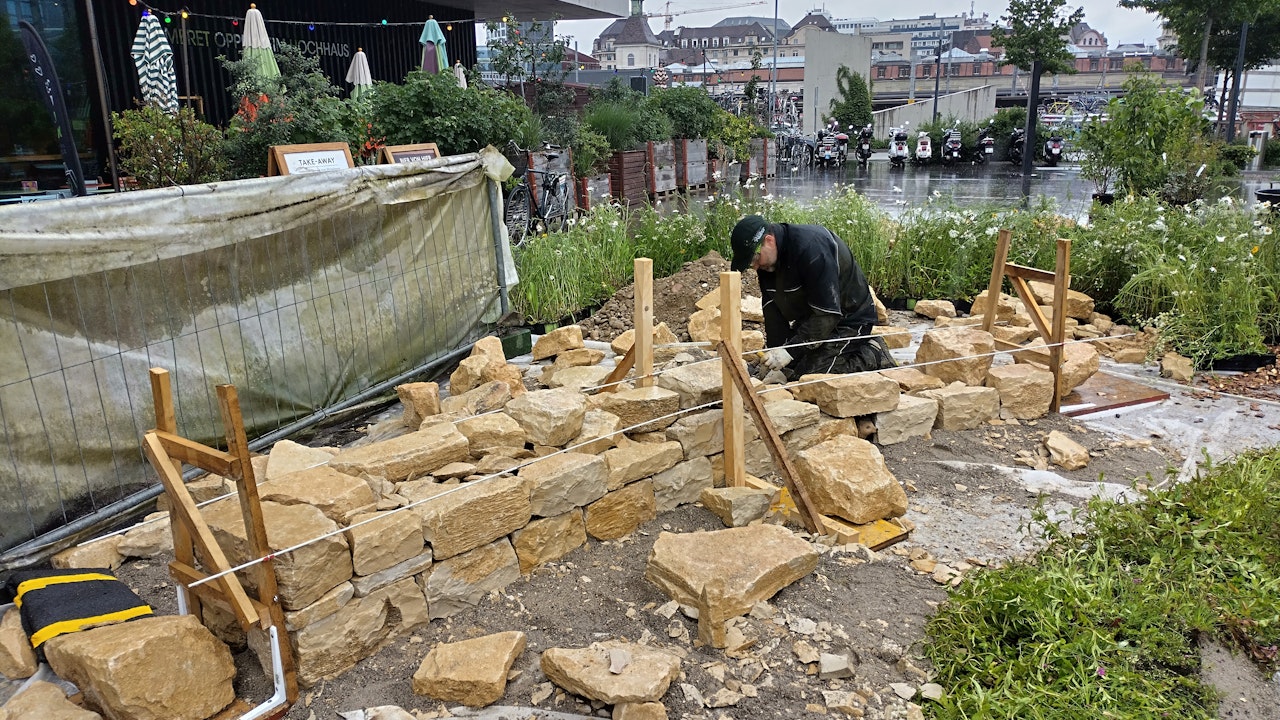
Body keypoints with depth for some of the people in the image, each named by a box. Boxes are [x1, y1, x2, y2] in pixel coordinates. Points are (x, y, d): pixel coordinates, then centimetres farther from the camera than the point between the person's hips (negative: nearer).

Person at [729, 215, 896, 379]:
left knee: (806, 376, -17)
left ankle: (873, 355, -2)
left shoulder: (811, 247, -32)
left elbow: (827, 314, -33)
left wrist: (790, 350, -34)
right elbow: (773, 310, -6)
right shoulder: (767, 262, -7)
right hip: (810, 317, 8)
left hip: (849, 319, -8)